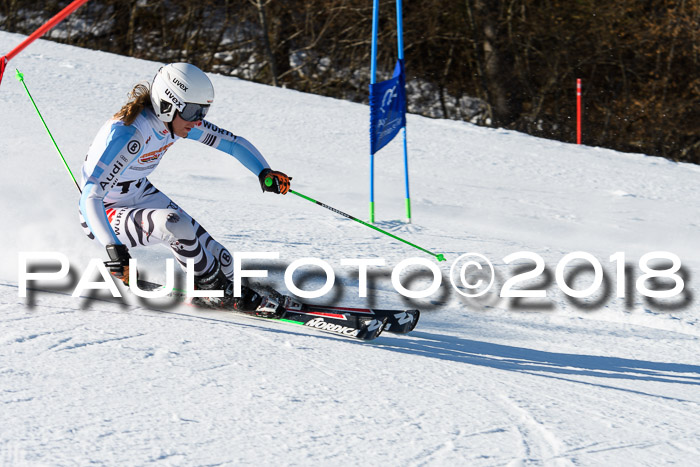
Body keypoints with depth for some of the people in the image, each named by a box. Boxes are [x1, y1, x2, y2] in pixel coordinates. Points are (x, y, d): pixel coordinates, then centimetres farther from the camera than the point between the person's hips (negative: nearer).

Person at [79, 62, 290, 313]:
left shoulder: (177, 119, -11)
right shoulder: (128, 134, -35)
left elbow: (232, 142, 0)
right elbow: (90, 197, -40)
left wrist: (265, 172, -18)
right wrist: (113, 248, -51)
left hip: (142, 194, 7)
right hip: (104, 215, -7)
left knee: (220, 261, -3)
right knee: (173, 224, -34)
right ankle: (212, 289, -10)